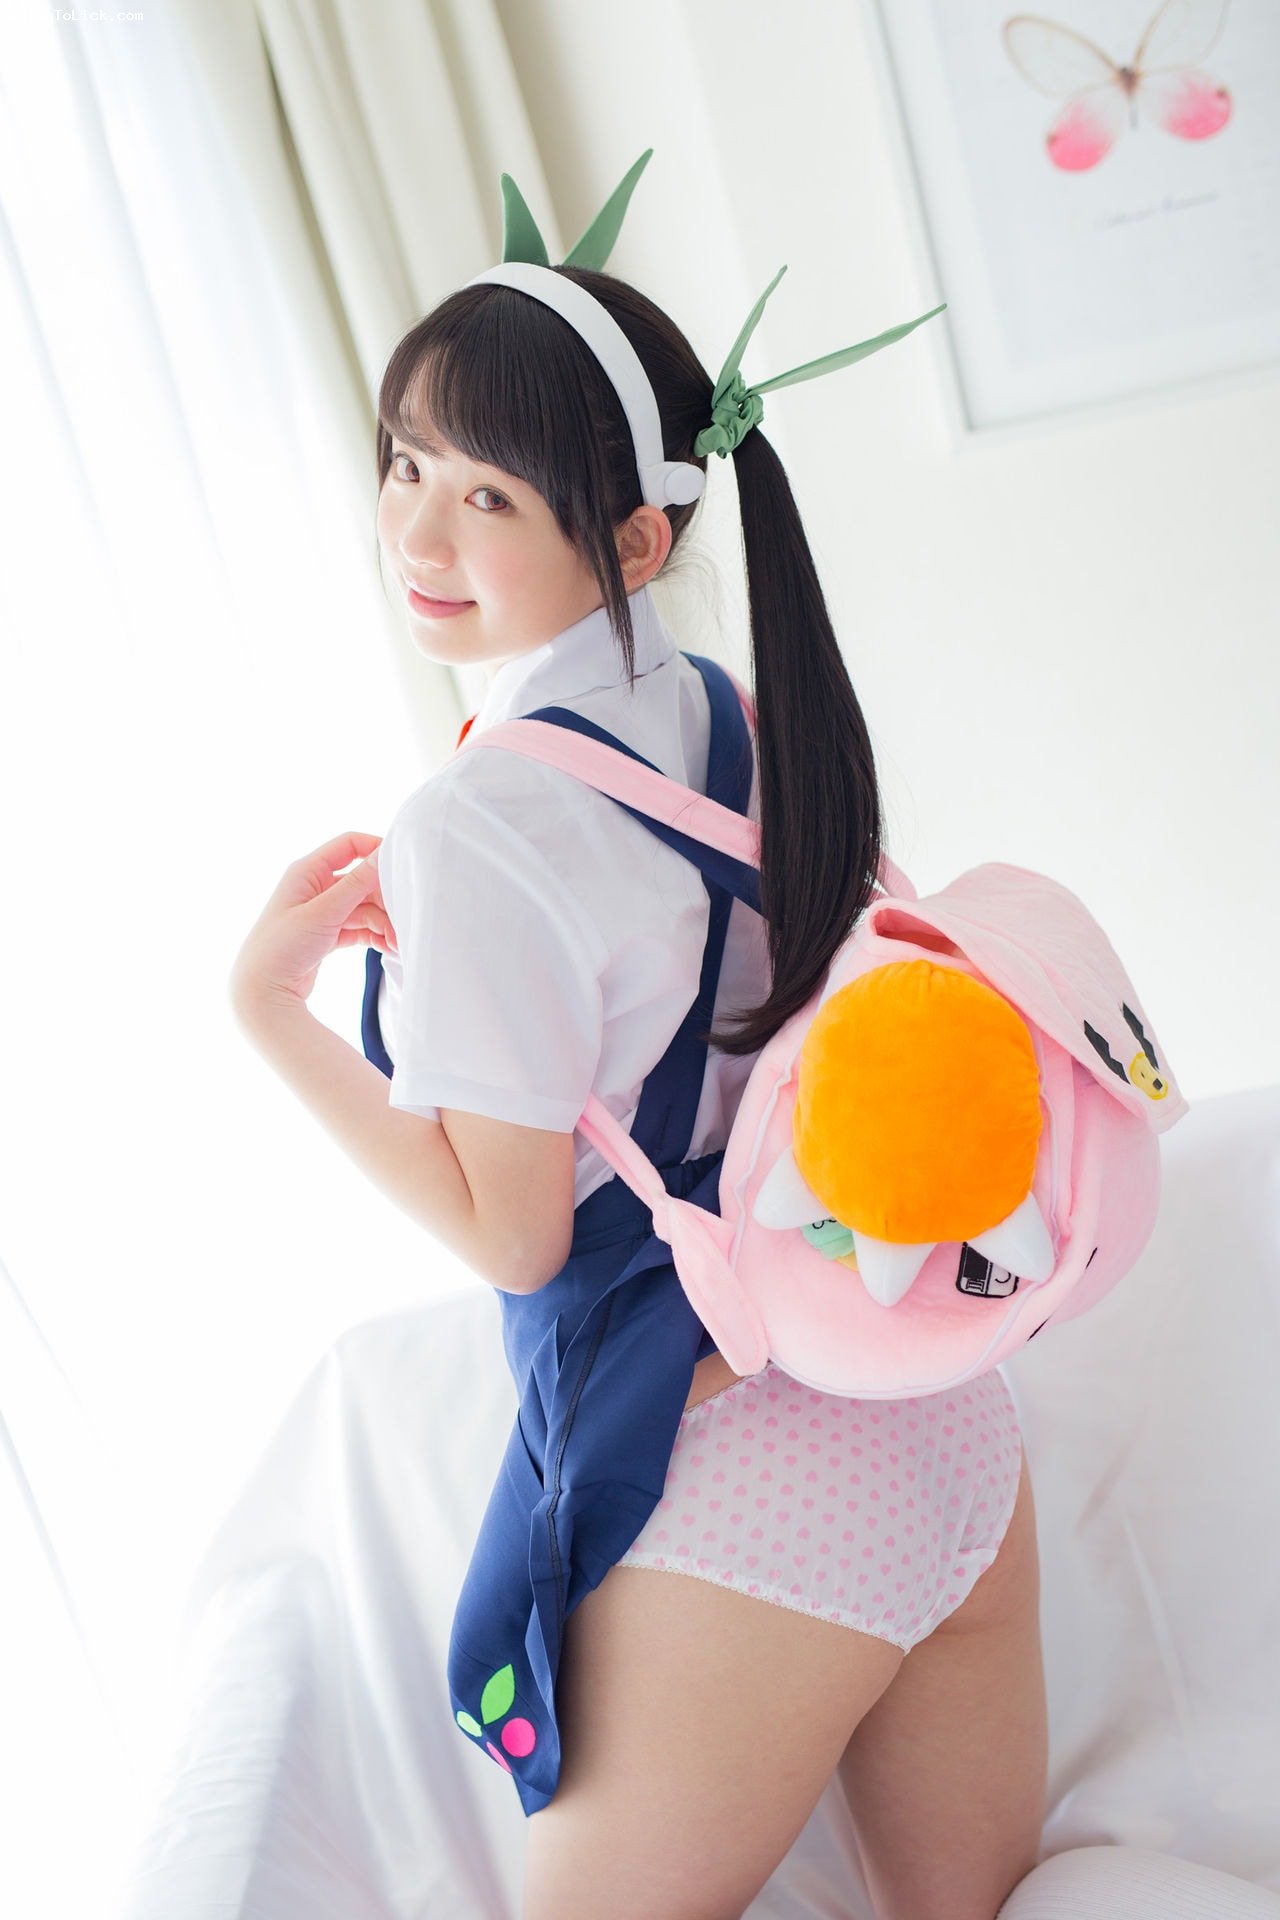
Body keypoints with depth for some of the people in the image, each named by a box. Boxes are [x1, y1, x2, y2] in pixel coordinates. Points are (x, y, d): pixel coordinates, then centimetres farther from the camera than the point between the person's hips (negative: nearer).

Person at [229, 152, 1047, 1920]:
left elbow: (509, 1233, -16)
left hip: (738, 1509, -7)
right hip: (955, 1434, 8)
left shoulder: (477, 831, -21)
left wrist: (273, 1007, -10)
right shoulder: (750, 724, 3)